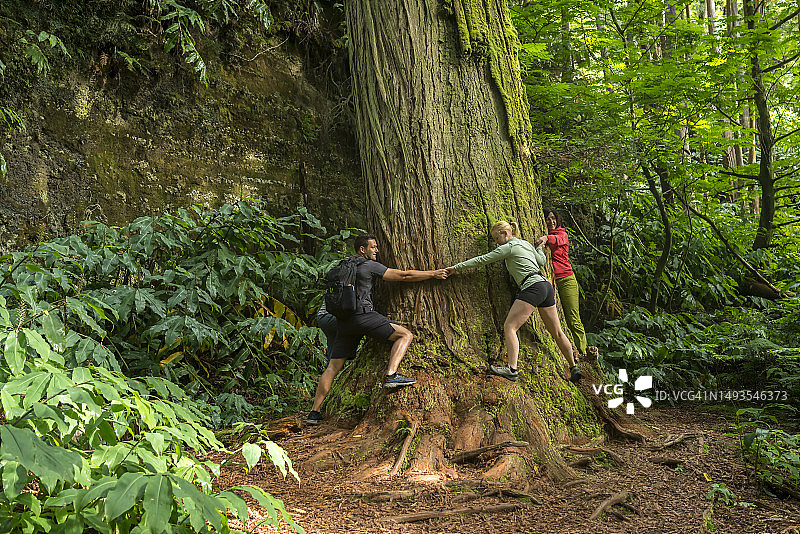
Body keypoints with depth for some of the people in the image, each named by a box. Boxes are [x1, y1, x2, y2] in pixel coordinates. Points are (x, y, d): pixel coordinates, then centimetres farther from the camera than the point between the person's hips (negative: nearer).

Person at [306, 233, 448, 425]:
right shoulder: (370, 266, 2)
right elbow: (404, 276, 2)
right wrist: (433, 273, 10)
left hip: (343, 322, 8)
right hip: (363, 314, -7)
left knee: (333, 367, 11)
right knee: (405, 335, -4)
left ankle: (314, 412, 9)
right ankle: (391, 375, -20)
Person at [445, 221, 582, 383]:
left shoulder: (509, 247, -2)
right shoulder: (526, 243, 21)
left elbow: (482, 260, -1)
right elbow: (541, 261, 31)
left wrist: (457, 267, 3)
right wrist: (540, 247, 49)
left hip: (532, 287, -9)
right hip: (546, 285, 9)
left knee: (509, 327, -12)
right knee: (557, 332, 16)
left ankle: (512, 368, -25)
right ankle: (574, 368, 23)